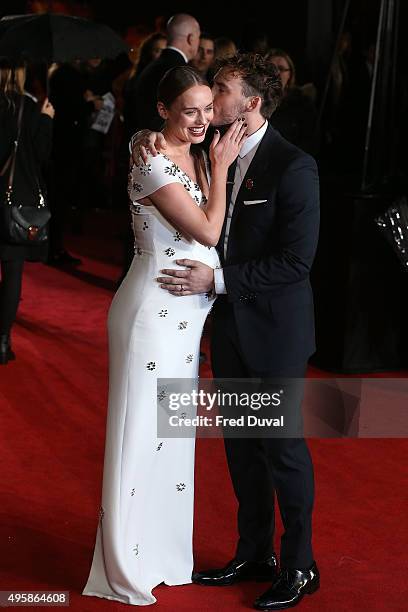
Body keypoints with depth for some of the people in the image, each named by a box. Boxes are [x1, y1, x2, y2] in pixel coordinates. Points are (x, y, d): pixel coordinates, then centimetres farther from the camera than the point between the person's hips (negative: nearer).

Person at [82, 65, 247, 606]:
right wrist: (222, 166, -11)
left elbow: (206, 234, 8)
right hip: (153, 314, -9)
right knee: (140, 436, 2)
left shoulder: (195, 155, 8)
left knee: (174, 435, 18)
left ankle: (162, 551, 33)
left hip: (184, 315, 9)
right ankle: (125, 569, 16)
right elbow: (208, 232, -18)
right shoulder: (155, 164, -19)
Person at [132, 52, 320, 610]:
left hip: (275, 331, -7)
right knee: (240, 445, 16)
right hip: (229, 322, 7)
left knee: (282, 446, 5)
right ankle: (254, 554, 33)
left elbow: (296, 261, -22)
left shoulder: (294, 167, -19)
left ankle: (299, 567, 22)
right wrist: (145, 139, -9)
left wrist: (217, 279, -23)